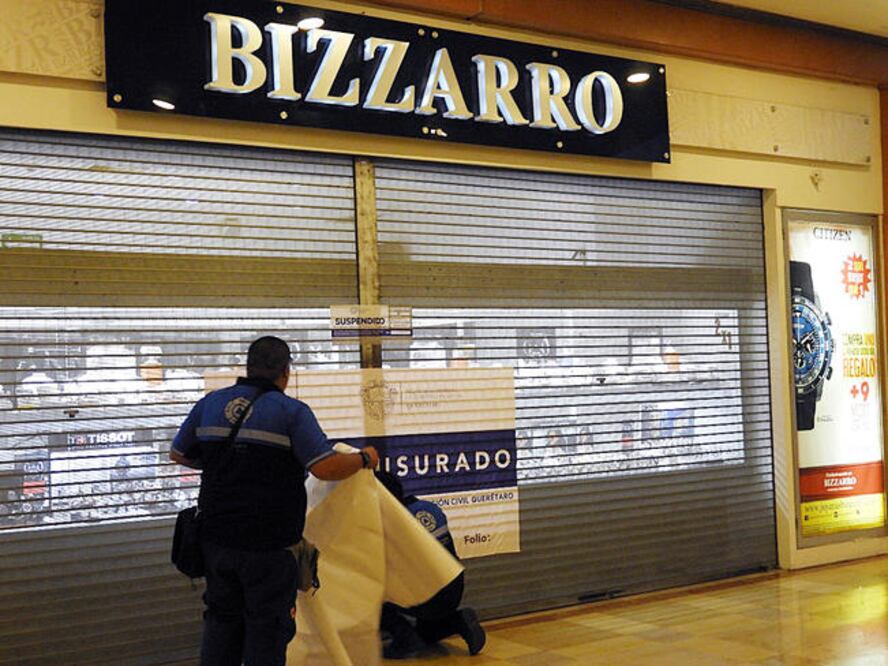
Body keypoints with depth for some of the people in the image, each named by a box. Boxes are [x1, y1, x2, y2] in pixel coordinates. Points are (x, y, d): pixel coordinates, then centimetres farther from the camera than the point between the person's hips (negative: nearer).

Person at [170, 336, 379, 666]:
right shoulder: (291, 411, -10)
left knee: (221, 619, 19)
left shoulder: (210, 403, 5)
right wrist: (364, 458, -1)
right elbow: (326, 468, -19)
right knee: (267, 626, 7)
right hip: (268, 545, -5)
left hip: (217, 538, 5)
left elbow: (179, 454, 17)